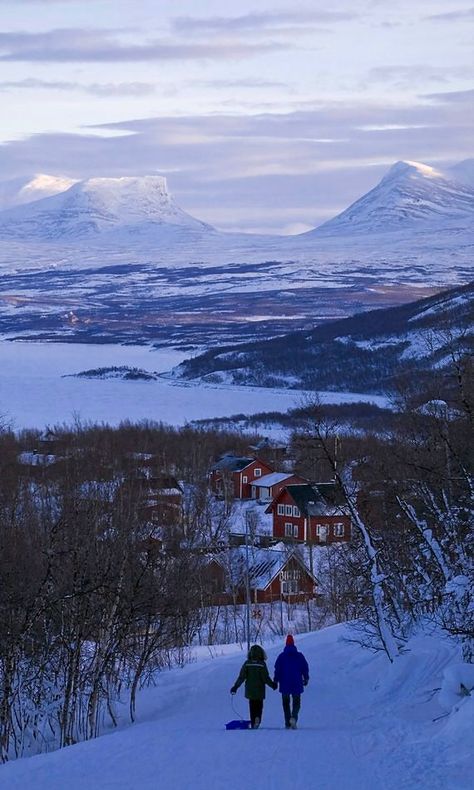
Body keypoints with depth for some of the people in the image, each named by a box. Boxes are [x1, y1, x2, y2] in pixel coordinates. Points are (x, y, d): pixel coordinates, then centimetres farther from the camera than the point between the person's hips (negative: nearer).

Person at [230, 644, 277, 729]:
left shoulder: (247, 663, -3)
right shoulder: (262, 664, -10)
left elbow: (241, 677, -4)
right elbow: (266, 678, -10)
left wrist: (235, 687, 4)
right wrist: (273, 684, 6)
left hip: (250, 690, 2)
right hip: (260, 690, -2)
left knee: (252, 707, 13)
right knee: (259, 706, 8)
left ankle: (253, 724, 9)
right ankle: (257, 718, -19)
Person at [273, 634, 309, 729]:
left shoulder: (281, 656, -2)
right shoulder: (299, 656, 0)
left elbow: (277, 669, -3)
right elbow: (305, 668, 5)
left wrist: (275, 681, 6)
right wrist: (306, 679, 19)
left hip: (285, 685, 0)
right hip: (297, 685, 0)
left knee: (286, 703, 10)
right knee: (296, 703, 8)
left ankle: (287, 723, 6)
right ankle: (294, 717, -19)